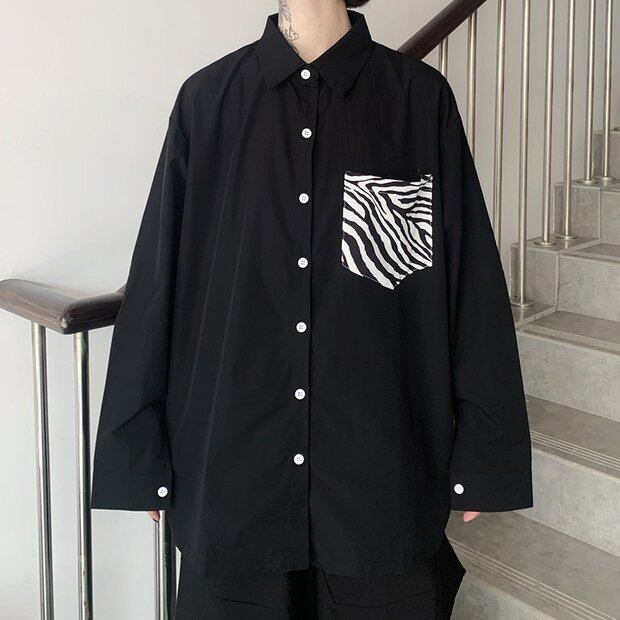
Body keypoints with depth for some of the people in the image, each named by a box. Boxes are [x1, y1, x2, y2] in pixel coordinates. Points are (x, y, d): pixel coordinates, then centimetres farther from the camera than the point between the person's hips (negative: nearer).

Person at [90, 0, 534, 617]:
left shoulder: (421, 98, -1)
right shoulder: (206, 100, 2)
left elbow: (473, 287, 0)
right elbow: (157, 282, 3)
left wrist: (482, 452, 0)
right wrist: (142, 453, 4)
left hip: (383, 469, 0)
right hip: (233, 468, 1)